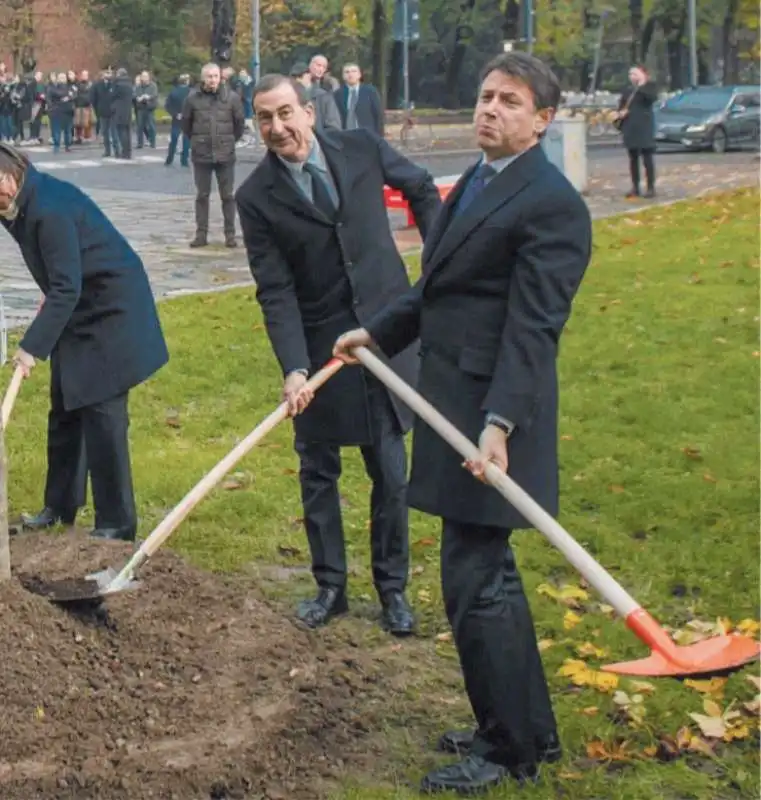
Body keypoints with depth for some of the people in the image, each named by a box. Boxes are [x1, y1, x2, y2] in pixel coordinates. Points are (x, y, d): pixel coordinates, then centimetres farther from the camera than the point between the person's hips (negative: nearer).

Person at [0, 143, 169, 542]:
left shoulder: (49, 210, -27)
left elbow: (67, 288, -29)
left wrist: (32, 346, -30)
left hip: (111, 309, -10)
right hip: (79, 310, 10)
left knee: (101, 411, -8)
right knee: (64, 408, 14)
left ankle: (116, 523, 0)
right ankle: (59, 507, 27)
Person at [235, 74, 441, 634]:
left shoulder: (361, 149, -5)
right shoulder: (257, 197, -9)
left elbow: (421, 189, 14)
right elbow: (276, 291, -13)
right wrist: (293, 367, -23)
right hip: (319, 347, 0)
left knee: (390, 471, 7)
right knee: (318, 472, 9)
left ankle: (393, 587, 22)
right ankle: (330, 586, 25)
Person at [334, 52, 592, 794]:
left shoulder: (550, 204, -15)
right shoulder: (475, 182, 15)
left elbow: (532, 329, -22)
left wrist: (499, 424, -28)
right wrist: (378, 331, 28)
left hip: (489, 413, -10)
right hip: (453, 405, 10)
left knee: (474, 581, -4)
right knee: (488, 575, 17)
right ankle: (528, 729, 31)